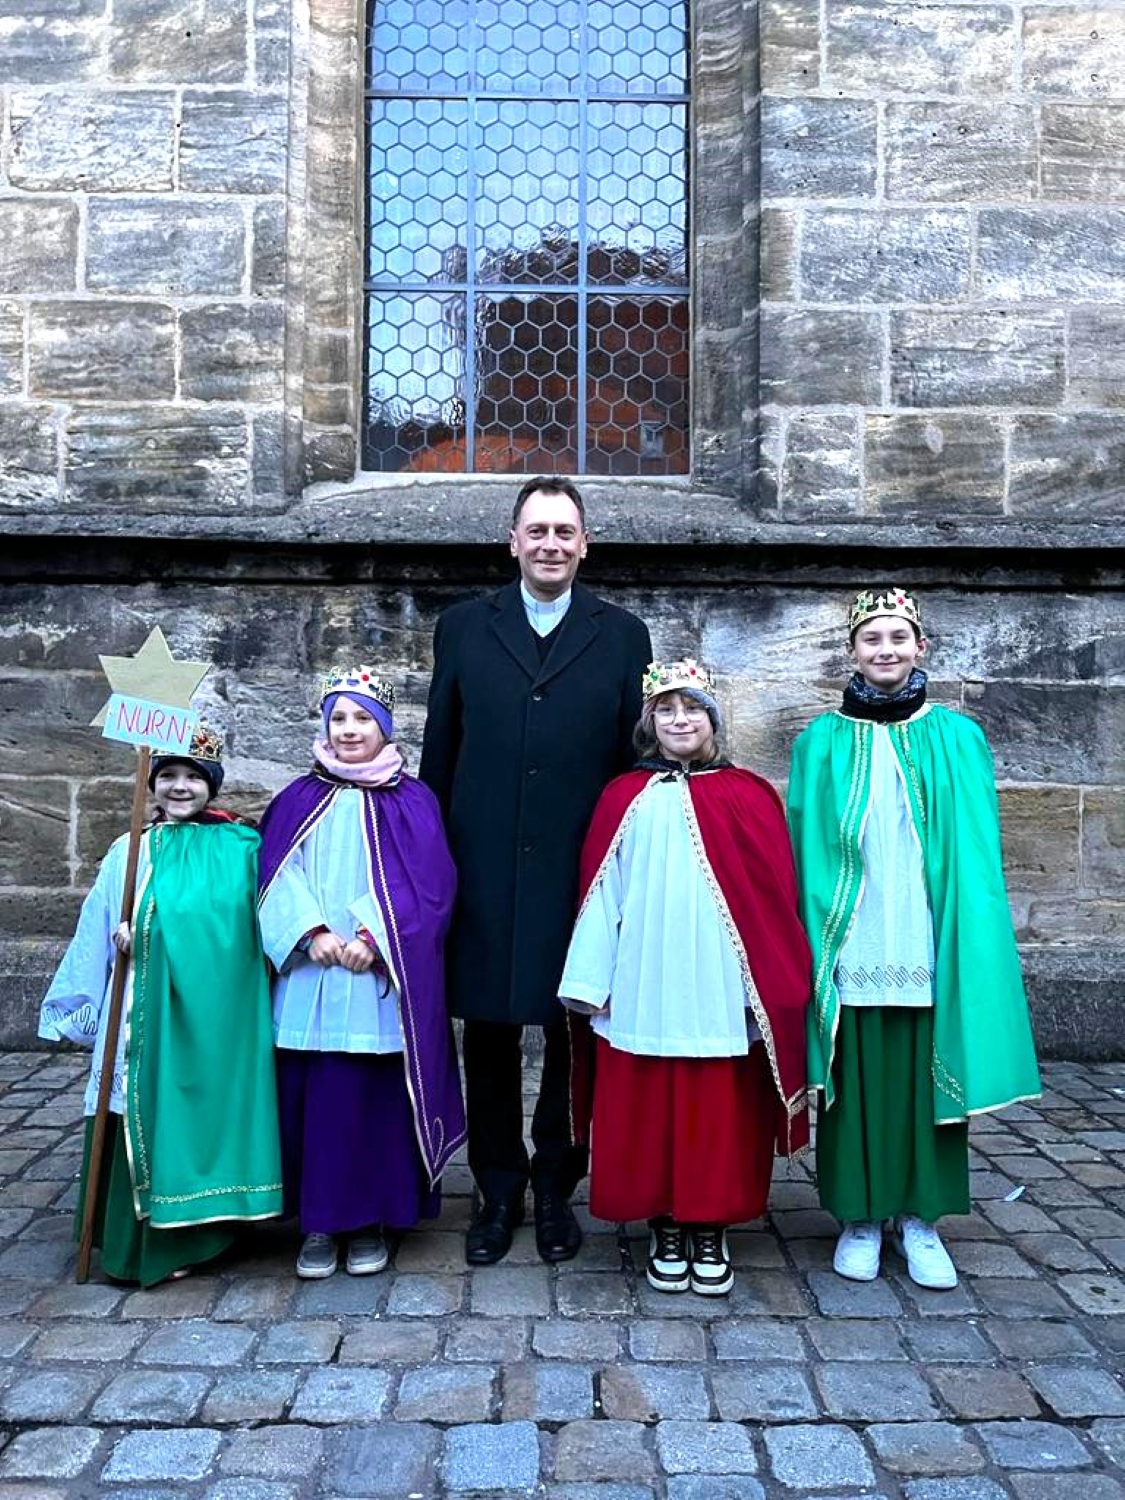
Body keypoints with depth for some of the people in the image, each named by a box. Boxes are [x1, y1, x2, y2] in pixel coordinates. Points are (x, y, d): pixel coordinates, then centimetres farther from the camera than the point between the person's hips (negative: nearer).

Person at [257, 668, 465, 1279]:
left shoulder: (412, 803, 4)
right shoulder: (300, 800, 10)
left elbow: (425, 885, -4)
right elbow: (278, 877, 2)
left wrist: (372, 938, -15)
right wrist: (313, 931, -14)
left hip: (382, 982, -2)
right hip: (309, 981, 2)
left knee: (376, 1098, 2)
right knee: (314, 1097, 4)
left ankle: (372, 1221, 18)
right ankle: (318, 1223, 18)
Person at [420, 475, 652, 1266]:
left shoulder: (623, 634, 5)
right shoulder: (464, 627, 7)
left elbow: (635, 756, 4)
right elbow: (439, 750, 9)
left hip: (581, 869, -1)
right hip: (484, 868, 1)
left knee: (574, 1033, 7)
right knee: (489, 1034, 9)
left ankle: (556, 1186, 25)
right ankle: (498, 1190, 24)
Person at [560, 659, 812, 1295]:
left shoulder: (749, 797, 1)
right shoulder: (625, 798, 4)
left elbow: (774, 900, 2)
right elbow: (604, 893, 3)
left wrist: (777, 986, 0)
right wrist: (593, 981, 1)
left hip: (722, 993, -1)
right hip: (643, 994, 1)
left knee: (719, 1117, 7)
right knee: (647, 1117, 7)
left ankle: (712, 1231, 25)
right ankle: (665, 1230, 25)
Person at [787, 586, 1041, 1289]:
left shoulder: (957, 738, 4)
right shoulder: (823, 743, 4)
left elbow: (975, 858, 3)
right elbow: (808, 851, 3)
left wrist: (971, 944, -3)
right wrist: (809, 944, -2)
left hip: (927, 949, 0)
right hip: (851, 950, 0)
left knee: (925, 1078, 8)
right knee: (856, 1083, 7)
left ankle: (920, 1218, 24)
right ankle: (860, 1217, 23)